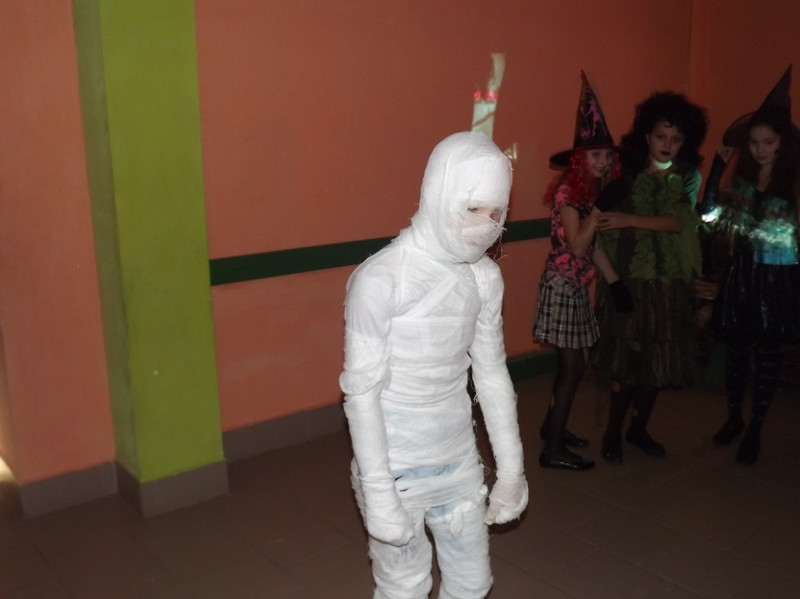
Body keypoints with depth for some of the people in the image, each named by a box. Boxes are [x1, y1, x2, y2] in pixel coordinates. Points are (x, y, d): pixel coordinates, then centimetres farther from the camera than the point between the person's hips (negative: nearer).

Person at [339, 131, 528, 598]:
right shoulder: (381, 279, -21)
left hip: (458, 458, 5)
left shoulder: (485, 277, -2)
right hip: (394, 464, -5)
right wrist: (378, 493, -15)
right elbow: (361, 392, -17)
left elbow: (492, 372, 6)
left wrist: (511, 469, 9)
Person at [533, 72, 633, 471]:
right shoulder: (569, 191, -16)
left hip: (576, 286, 9)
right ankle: (553, 450, 5)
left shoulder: (591, 190, 10)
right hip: (563, 285, -9)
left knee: (572, 362, 16)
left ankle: (553, 426, 33)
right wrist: (597, 211, -25)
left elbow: (595, 244, 11)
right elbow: (576, 246, -21)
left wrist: (616, 283, 7)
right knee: (573, 365, -4)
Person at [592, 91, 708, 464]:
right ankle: (613, 433, 19)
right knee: (626, 361, 0)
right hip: (627, 279, -3)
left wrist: (629, 219, -21)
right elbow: (603, 220, -3)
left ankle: (638, 429, 29)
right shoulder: (626, 171, -3)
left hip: (669, 283, 3)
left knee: (657, 362, 9)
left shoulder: (687, 176, 3)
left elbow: (680, 222, -11)